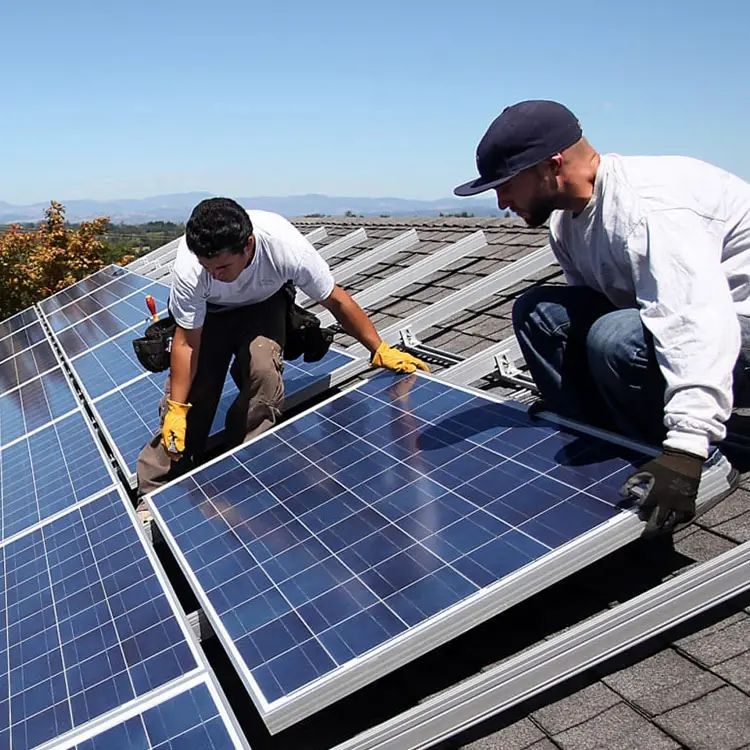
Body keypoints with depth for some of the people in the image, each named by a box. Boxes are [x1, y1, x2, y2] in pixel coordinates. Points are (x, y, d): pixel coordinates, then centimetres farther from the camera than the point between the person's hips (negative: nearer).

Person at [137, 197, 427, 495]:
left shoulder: (287, 248, -38)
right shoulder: (188, 269, -36)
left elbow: (335, 300, -23)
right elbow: (187, 343, -23)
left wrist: (381, 350, -16)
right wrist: (176, 408, -25)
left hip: (263, 306, 0)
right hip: (207, 313, 0)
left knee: (263, 370, -28)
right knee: (191, 389, -14)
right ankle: (153, 493, 2)